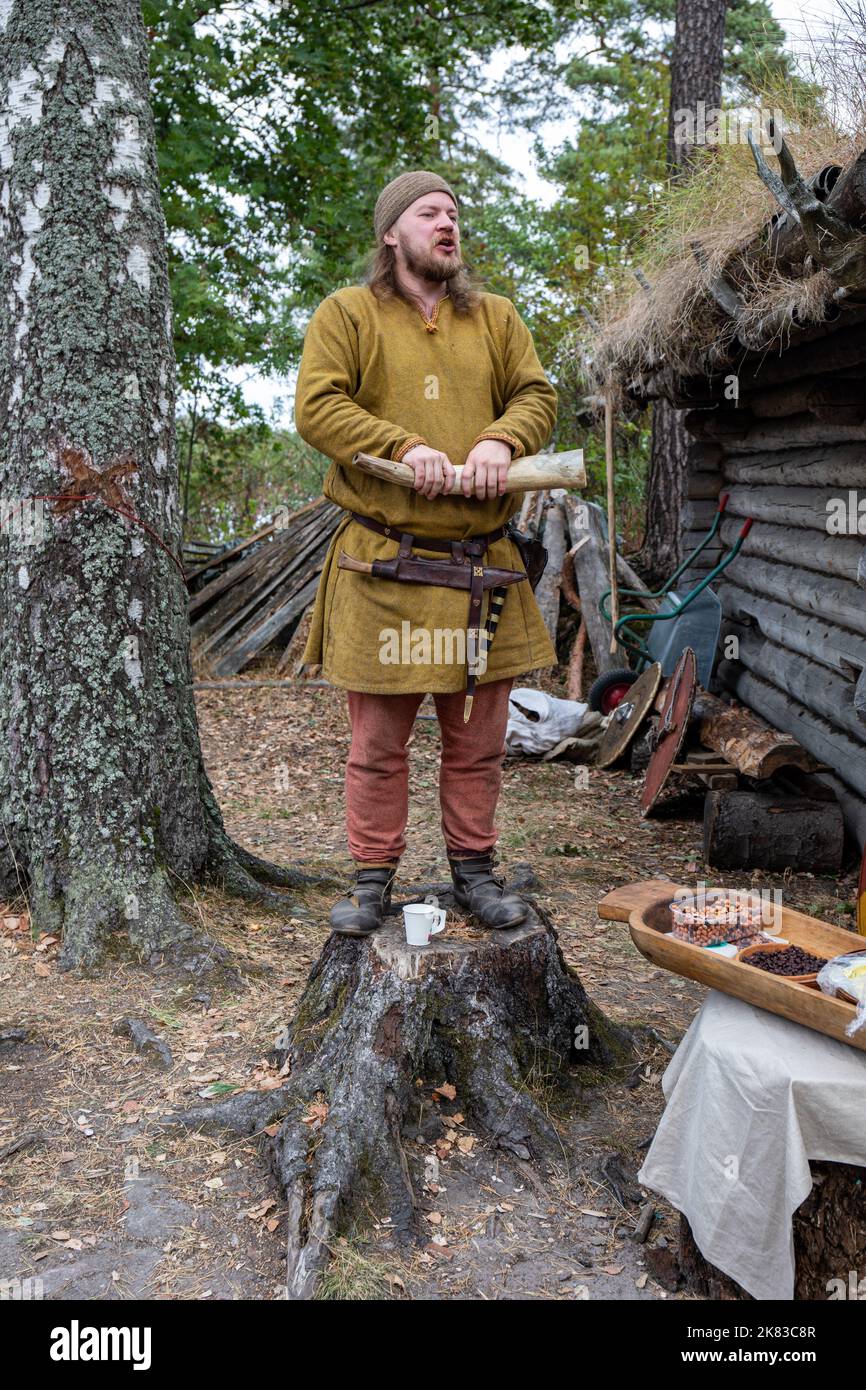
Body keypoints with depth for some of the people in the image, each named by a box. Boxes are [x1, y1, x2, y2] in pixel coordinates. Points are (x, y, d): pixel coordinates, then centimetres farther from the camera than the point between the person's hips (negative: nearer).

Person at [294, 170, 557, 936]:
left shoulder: (497, 318, 16)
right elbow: (317, 407, -6)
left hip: (481, 568, 3)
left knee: (478, 737, 10)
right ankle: (373, 878, 19)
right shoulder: (347, 314, 5)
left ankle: (474, 867, 25)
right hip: (383, 566, -3)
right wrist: (404, 447, -17)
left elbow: (537, 395, 11)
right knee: (378, 739, 4)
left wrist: (501, 439, -11)